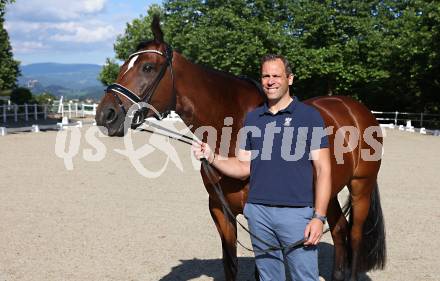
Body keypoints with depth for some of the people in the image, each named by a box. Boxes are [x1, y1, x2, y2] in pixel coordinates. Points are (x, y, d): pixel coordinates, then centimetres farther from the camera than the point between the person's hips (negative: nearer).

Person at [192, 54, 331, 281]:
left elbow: (322, 170, -5)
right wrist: (212, 157, -6)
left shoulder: (309, 116, -3)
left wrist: (319, 217, -13)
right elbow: (244, 167, 11)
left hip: (296, 213, -4)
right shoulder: (252, 118, 11)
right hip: (258, 211, 4)